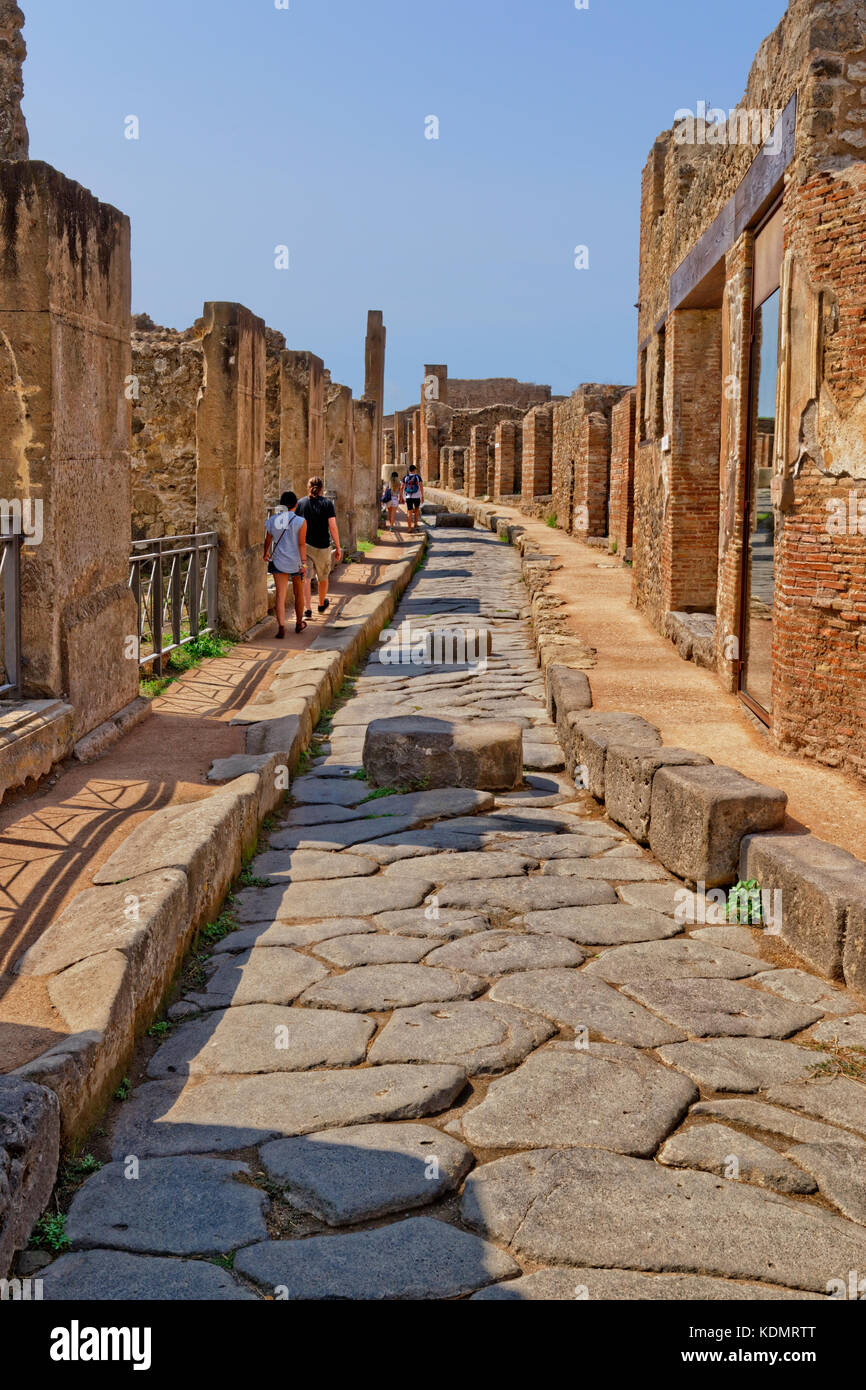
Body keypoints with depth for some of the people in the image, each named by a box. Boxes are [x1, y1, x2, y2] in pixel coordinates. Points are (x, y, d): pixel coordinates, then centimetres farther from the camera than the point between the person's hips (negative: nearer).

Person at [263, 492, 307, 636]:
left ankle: (281, 626, -19)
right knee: (298, 594, 18)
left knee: (281, 595, -3)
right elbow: (302, 543, -14)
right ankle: (299, 624, 33)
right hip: (296, 562, -1)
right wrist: (304, 563, -15)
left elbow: (267, 541, 13)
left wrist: (266, 554, 32)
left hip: (278, 562, 1)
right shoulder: (300, 521, -8)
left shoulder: (272, 520, 1)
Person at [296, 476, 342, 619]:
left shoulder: (300, 503, 1)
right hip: (322, 547, -1)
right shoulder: (327, 503, -5)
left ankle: (308, 609, -12)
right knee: (323, 577, 20)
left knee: (306, 578, 0)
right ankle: (322, 604, 39)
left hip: (304, 545, 1)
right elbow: (333, 527, -10)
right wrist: (338, 548, -3)